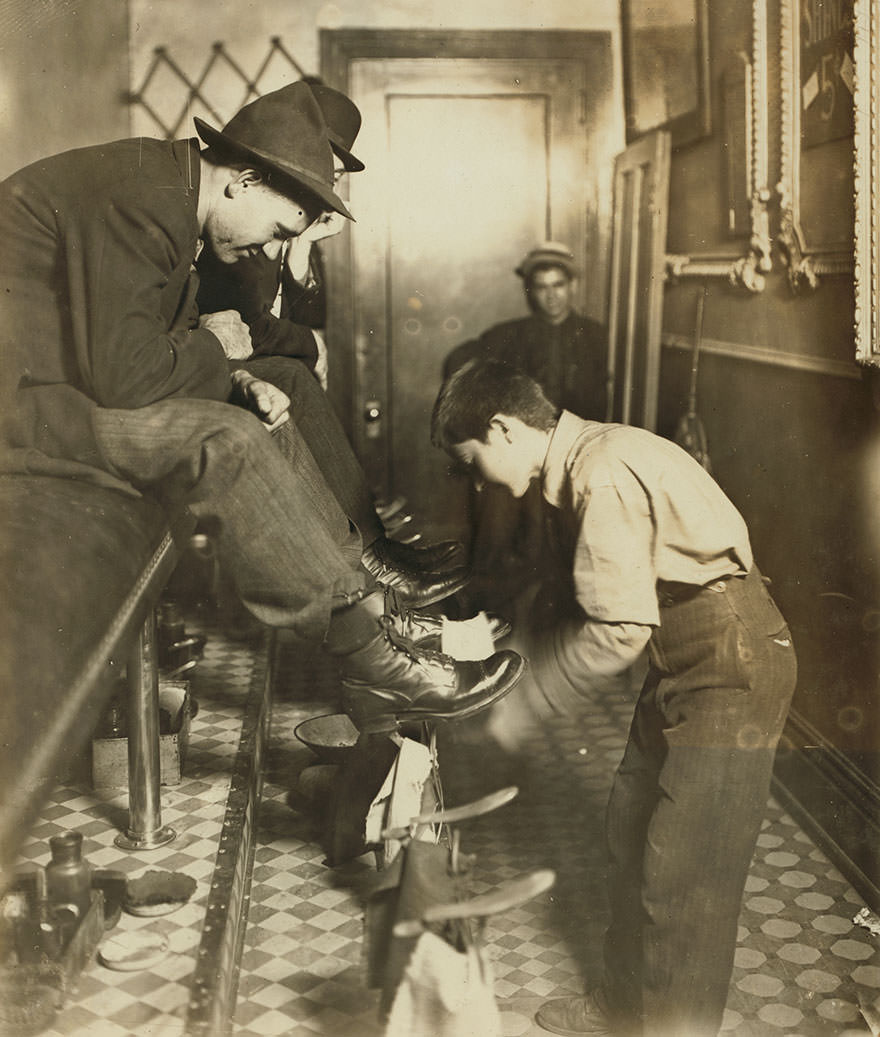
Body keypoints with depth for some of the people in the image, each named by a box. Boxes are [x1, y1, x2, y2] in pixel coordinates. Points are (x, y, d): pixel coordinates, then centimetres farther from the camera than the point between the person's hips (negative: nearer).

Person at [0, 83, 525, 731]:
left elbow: (145, 354, 13)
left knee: (255, 420, 9)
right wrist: (211, 349, -10)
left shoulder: (167, 197, 11)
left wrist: (236, 385, -3)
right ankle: (374, 661, -20)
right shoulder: (139, 197, -21)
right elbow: (121, 375, -28)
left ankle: (364, 576, 5)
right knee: (225, 443, -25)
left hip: (70, 383, 11)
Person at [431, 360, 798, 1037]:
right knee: (631, 832, 18)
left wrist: (521, 708, -15)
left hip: (732, 668, -10)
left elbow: (618, 629, -24)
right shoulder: (581, 464, 8)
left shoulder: (602, 475, -23)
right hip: (684, 662, 10)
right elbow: (585, 595, 14)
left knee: (683, 877, -2)